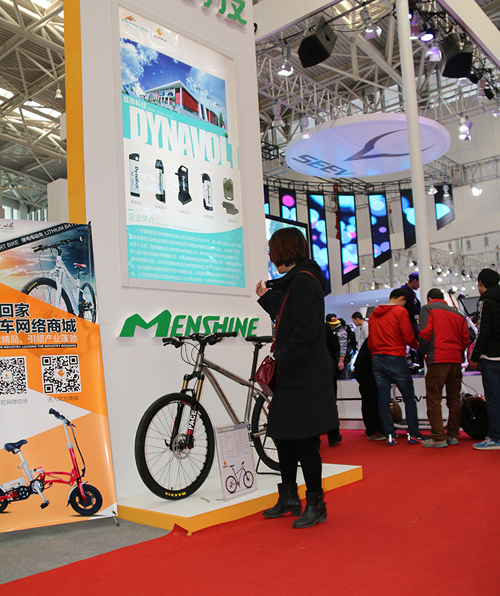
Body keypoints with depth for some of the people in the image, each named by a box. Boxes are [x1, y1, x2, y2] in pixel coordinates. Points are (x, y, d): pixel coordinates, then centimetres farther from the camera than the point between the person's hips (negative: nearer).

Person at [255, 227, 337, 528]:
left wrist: (283, 357, -17)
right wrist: (266, 298, 25)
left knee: (303, 440, -2)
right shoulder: (295, 281, 17)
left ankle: (316, 505, 12)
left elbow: (306, 329, -23)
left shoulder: (303, 280, -14)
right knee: (282, 435, 15)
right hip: (292, 376, 10)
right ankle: (289, 498, 28)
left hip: (305, 379, -10)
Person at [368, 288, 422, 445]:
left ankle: (389, 435, 5)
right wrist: (417, 346, 12)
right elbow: (408, 337, -8)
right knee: (409, 397, 5)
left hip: (377, 359, 5)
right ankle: (413, 434, 4)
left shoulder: (373, 314, 15)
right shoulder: (400, 311, -3)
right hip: (395, 358, -5)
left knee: (383, 399, 5)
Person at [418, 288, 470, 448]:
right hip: (456, 360, 6)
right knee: (454, 399, 11)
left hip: (438, 359, -6)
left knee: (434, 399, -3)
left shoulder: (428, 308, 6)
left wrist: (424, 351, 6)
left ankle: (438, 437, -7)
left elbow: (424, 332, -8)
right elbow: (465, 339, 14)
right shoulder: (458, 314, 21)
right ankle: (453, 435, 15)